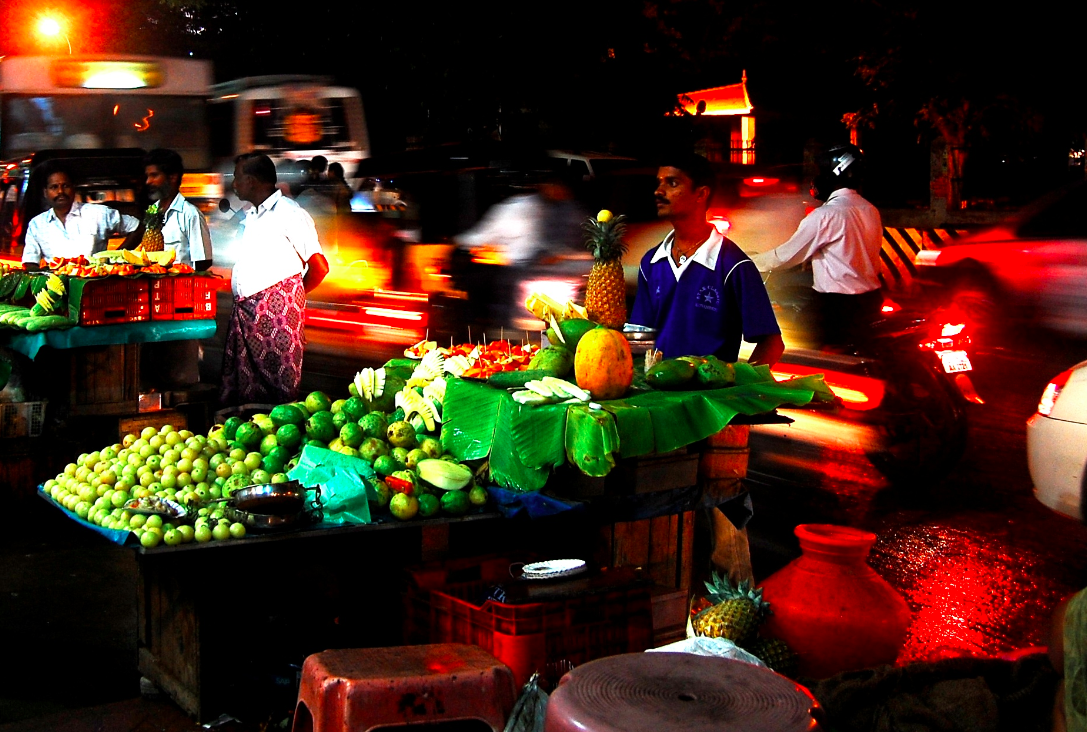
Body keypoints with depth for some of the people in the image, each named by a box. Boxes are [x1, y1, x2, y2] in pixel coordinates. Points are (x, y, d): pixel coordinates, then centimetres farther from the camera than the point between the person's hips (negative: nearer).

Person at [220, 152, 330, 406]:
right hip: (245, 312, 8)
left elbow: (319, 267, -8)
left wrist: (291, 297, 3)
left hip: (276, 311, -8)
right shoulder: (252, 216, 21)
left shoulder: (289, 213, -7)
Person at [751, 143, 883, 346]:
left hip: (838, 306, -8)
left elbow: (786, 255, -11)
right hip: (870, 300, 8)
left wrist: (749, 263, 4)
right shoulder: (870, 210, 9)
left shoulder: (825, 215, -16)